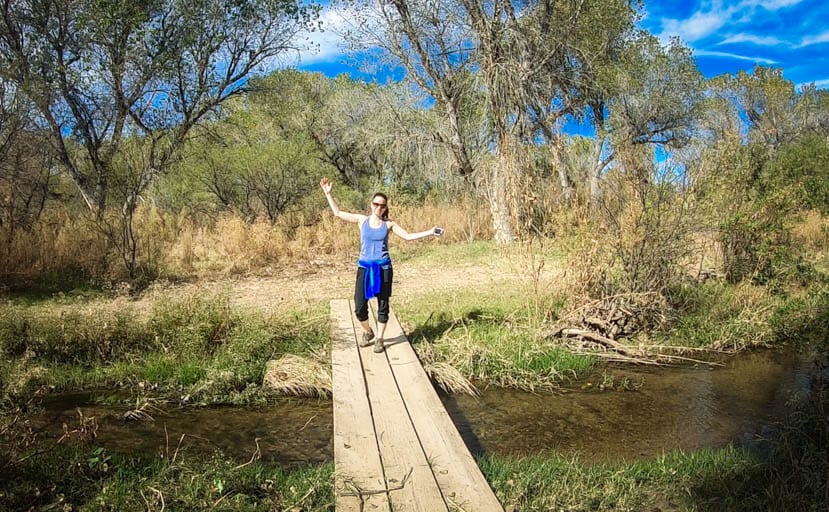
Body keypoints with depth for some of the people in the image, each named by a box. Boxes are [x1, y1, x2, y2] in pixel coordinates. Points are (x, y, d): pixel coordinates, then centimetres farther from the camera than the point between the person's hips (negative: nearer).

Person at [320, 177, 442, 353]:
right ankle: (367, 332, 27)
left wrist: (429, 232, -3)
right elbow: (337, 213, 6)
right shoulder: (362, 219, 3)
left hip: (383, 268, 0)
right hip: (364, 268, 0)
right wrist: (328, 194, 2)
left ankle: (379, 339, 24)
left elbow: (408, 236, 4)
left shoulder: (389, 224, 2)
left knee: (383, 306, 6)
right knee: (359, 307, -2)